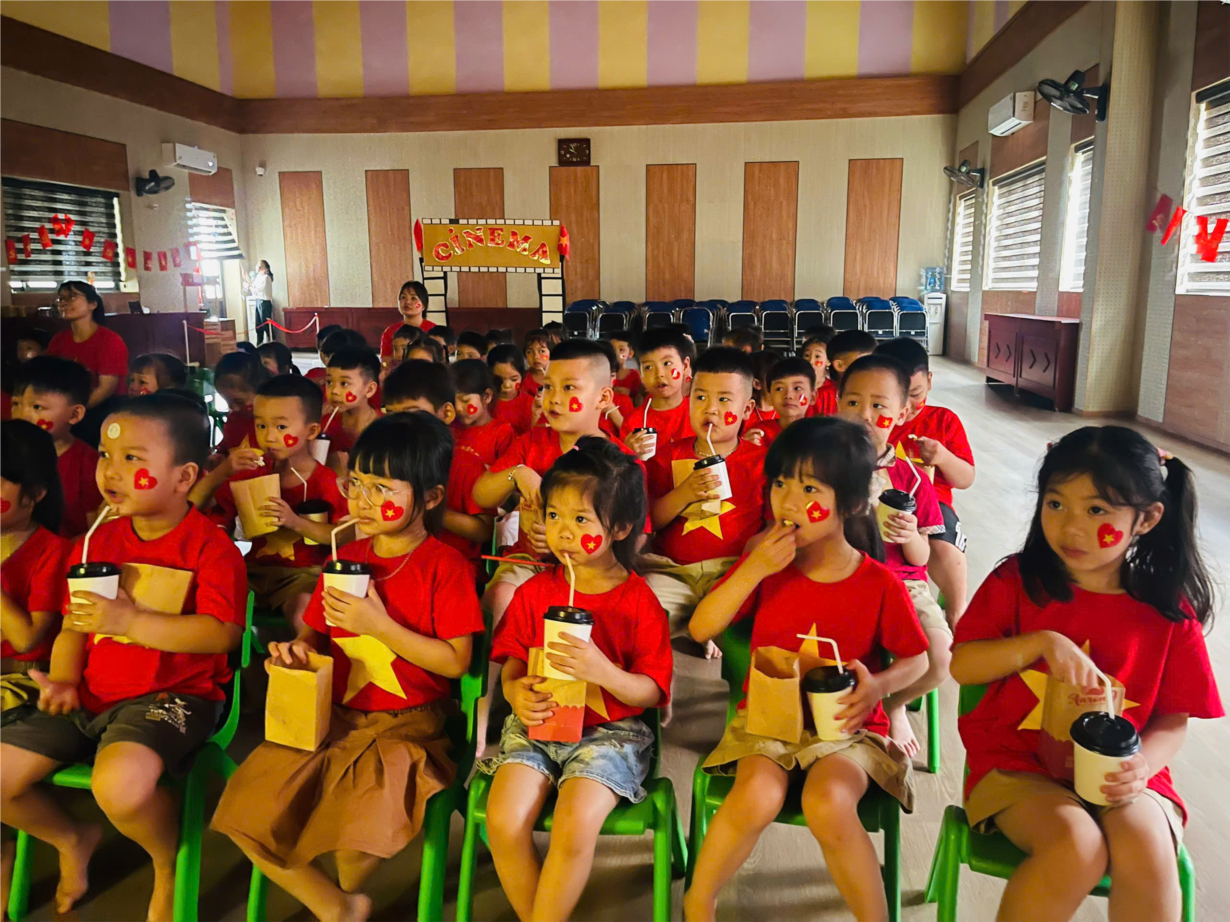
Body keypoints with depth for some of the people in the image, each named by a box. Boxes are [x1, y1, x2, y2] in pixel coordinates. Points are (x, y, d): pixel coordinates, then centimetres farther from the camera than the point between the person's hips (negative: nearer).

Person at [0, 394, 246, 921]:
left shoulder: (210, 546, -11)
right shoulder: (98, 542, 10)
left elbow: (221, 634, -23)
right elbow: (74, 626, 14)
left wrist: (129, 621, -25)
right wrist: (63, 681, -4)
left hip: (171, 695, -7)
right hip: (91, 696, 8)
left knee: (119, 781, -34)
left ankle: (169, 862, 1)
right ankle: (71, 840, 32)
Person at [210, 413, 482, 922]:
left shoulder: (444, 566, -11)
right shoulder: (345, 558, 6)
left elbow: (456, 661, -14)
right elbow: (318, 633, 15)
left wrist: (380, 624, -20)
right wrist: (298, 649, -9)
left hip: (406, 725, -5)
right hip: (333, 716, 6)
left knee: (364, 815, -27)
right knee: (246, 810, -8)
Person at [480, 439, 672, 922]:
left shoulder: (639, 602, -6)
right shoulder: (535, 592, 4)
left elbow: (652, 692, -6)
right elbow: (513, 665, 10)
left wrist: (604, 672, -25)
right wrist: (516, 692, -13)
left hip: (610, 732, -3)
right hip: (536, 725, 3)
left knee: (575, 826, -26)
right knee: (502, 821, -19)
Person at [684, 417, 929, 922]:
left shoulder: (879, 584, -8)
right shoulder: (765, 562, -3)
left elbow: (916, 658, 6)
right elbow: (701, 629, -7)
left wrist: (880, 685, -17)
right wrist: (752, 570, -19)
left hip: (846, 724, -1)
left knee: (828, 805, -31)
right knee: (757, 797, -28)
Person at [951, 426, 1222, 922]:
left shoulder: (1168, 611, 1)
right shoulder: (1017, 582, -3)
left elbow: (1173, 717, 4)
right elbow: (961, 665, -7)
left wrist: (1143, 763, -17)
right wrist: (1042, 643, -20)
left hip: (1118, 773, 2)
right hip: (1018, 761, -1)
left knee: (1147, 852, -28)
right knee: (1075, 847, -29)